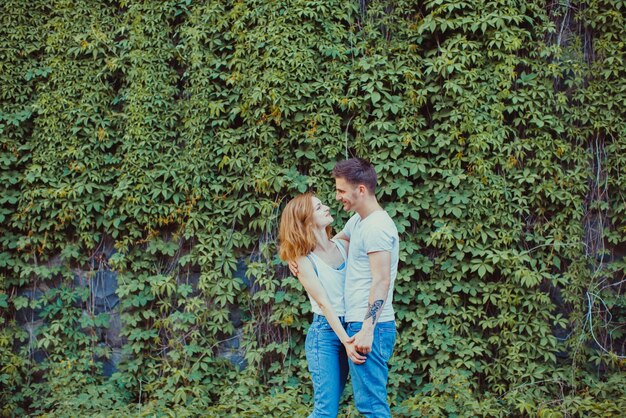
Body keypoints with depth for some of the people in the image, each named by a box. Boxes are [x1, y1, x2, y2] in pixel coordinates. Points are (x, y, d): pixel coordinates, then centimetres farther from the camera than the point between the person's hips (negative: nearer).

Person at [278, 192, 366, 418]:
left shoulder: (343, 246, 6)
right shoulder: (304, 261, -9)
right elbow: (324, 303, -14)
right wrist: (345, 340, -20)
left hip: (349, 329, 6)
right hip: (324, 333, -6)